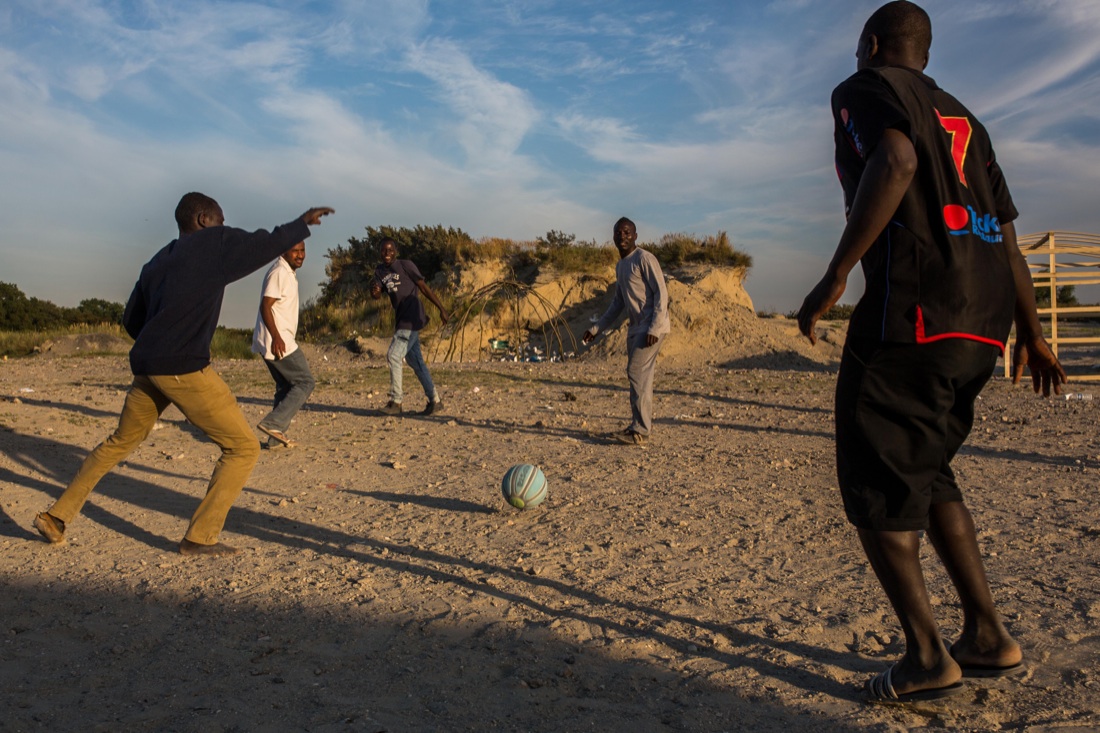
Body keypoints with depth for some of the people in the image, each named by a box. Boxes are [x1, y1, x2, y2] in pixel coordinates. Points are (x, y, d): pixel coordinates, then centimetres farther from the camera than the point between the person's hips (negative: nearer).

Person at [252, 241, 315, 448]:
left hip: (280, 340, 10)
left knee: (285, 387, 13)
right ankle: (273, 423, -11)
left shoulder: (288, 273, 17)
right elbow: (265, 306, -21)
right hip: (277, 342, -10)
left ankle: (276, 436, 15)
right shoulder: (279, 273, -14)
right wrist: (276, 337, -29)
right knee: (305, 383, -7)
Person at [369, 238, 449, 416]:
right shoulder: (380, 271, 13)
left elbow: (424, 287, -6)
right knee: (416, 362, 10)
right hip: (401, 321, 8)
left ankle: (396, 401, -9)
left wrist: (441, 309, -8)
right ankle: (435, 400, 17)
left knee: (394, 355, -15)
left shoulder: (406, 265, -5)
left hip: (412, 319, -8)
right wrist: (374, 291, -23)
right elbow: (376, 296, 2)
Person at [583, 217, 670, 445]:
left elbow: (661, 294, -15)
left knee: (636, 373, -13)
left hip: (651, 327, -9)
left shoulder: (644, 259, -10)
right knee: (640, 376, 10)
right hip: (636, 327, 9)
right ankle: (643, 425, 17)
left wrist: (654, 329, -23)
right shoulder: (620, 266, 17)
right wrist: (596, 329, 20)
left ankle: (640, 430, -10)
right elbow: (618, 303, 23)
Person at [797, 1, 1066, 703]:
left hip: (911, 315, -8)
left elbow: (896, 161, -19)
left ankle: (928, 658, 6)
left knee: (876, 485, 2)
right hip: (984, 324, 9)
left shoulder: (864, 88, 4)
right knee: (926, 471, 20)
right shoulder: (962, 117, 26)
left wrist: (835, 276, -21)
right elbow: (1007, 236, 23)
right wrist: (1031, 334, 26)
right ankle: (989, 637, 22)